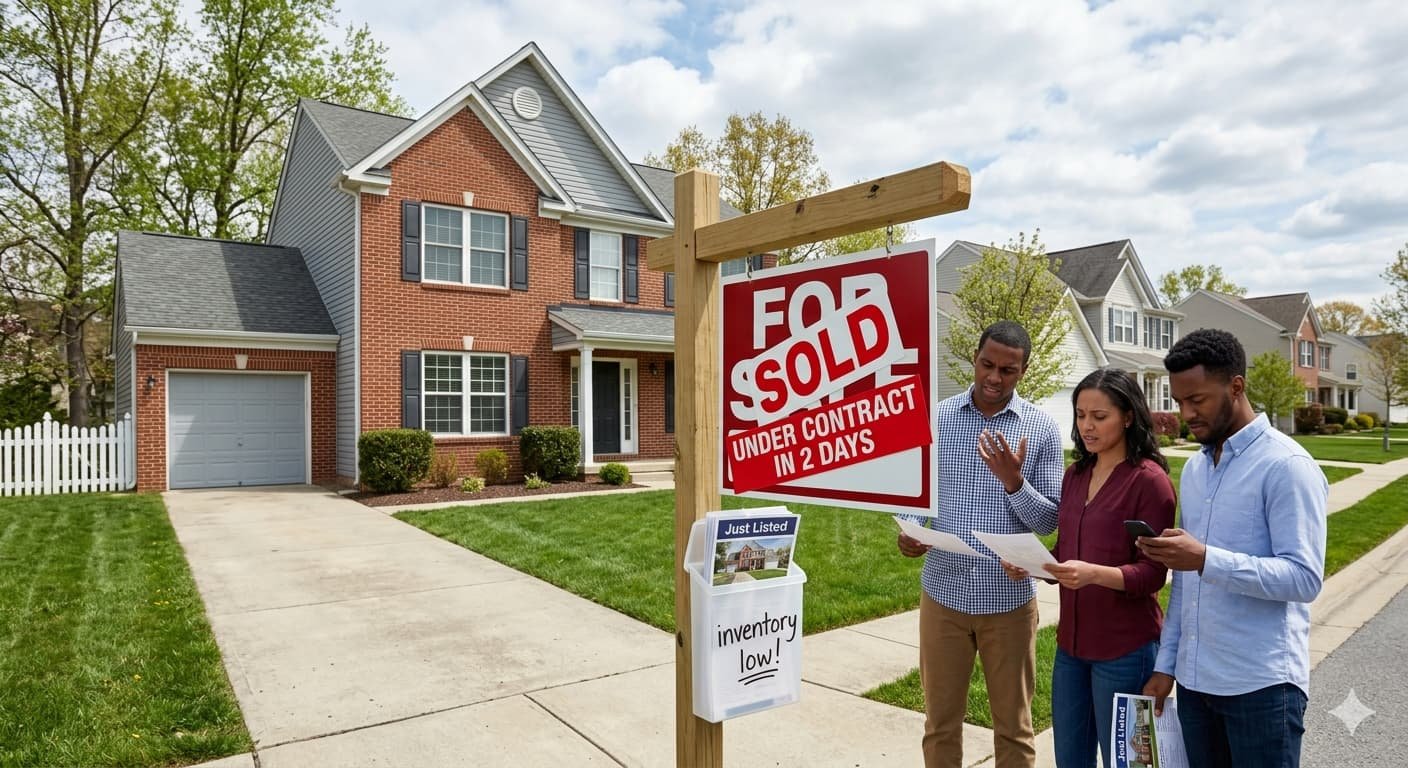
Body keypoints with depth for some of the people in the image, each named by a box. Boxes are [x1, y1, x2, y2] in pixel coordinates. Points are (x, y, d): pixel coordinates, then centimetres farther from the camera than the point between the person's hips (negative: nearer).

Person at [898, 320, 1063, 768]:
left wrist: (1013, 481, -22)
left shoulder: (1042, 429, -3)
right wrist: (908, 532, -18)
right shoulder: (935, 419, -1)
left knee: (1013, 726, 16)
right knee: (940, 722, 15)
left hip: (1009, 599, 0)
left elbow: (1049, 521, -4)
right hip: (943, 594, 1)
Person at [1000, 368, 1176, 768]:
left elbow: (1152, 572, -15)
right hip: (1071, 641, 7)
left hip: (1125, 648, -6)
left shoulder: (1149, 479, -12)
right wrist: (1031, 566, -6)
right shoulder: (1075, 475, 8)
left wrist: (1094, 574, -31)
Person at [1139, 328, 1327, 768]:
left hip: (1261, 683, -6)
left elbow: (1305, 578, -17)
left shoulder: (1286, 466, -11)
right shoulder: (1193, 469, 10)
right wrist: (1166, 664, 11)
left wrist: (1207, 559, -28)